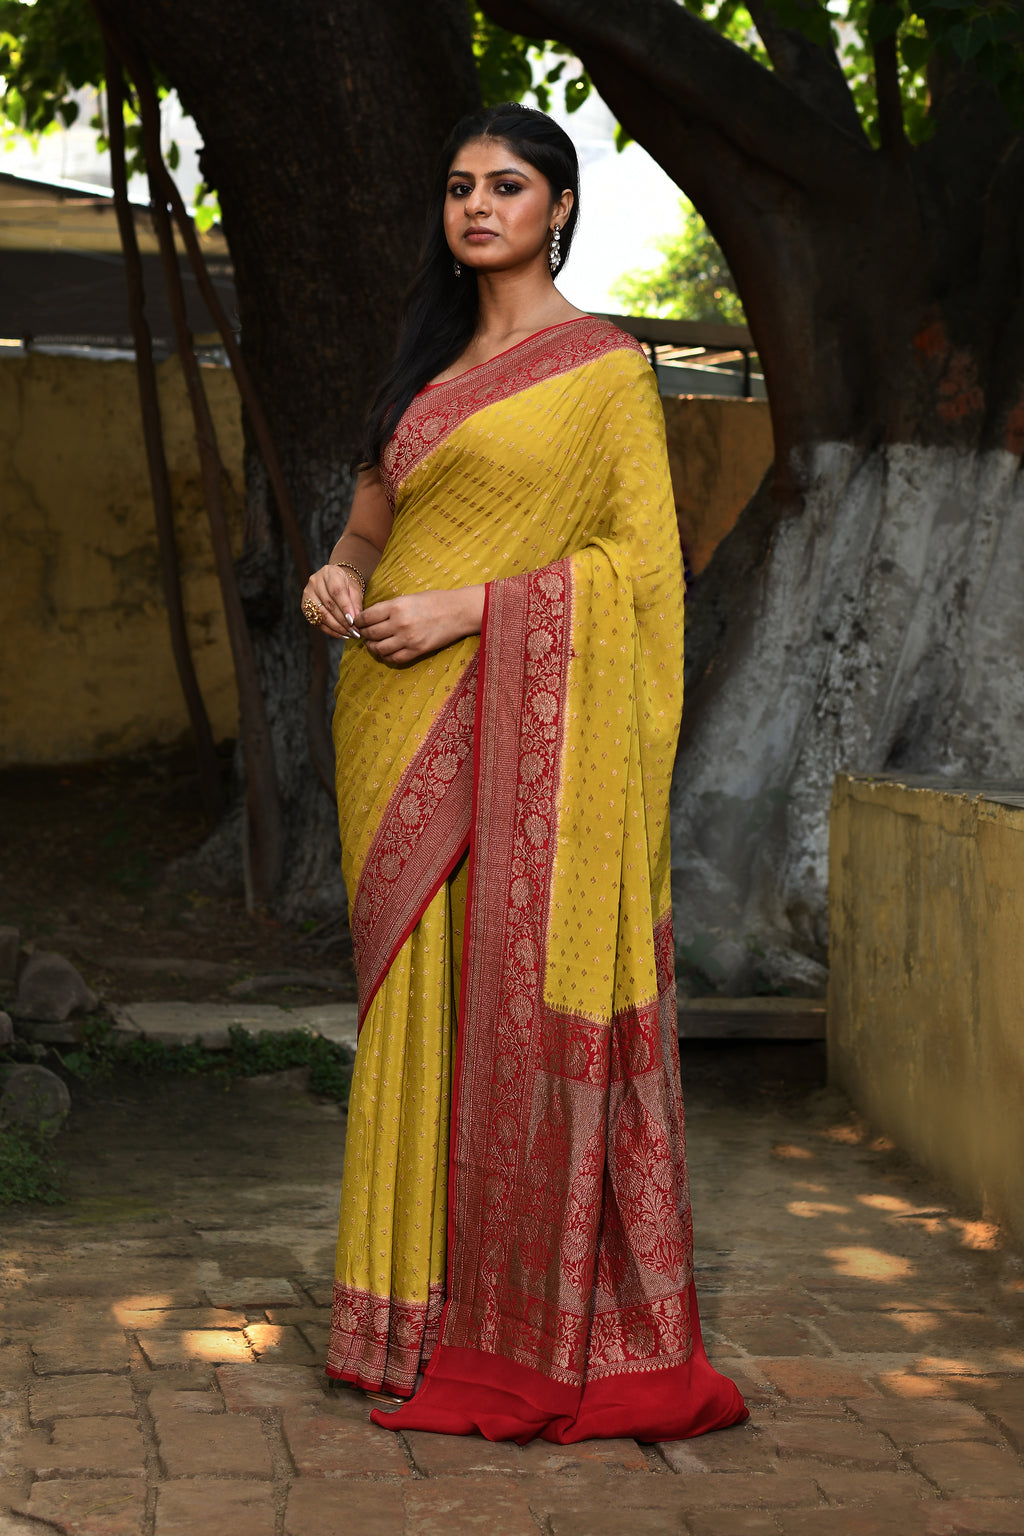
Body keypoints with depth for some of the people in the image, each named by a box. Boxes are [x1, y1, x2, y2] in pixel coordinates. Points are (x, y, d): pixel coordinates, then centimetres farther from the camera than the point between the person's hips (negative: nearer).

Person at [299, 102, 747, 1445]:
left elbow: (640, 557, -7)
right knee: (420, 996, 6)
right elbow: (370, 520, 25)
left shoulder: (604, 367, -1)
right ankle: (430, 1316, 13)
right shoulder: (430, 365, 19)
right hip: (406, 725, 6)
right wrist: (338, 579, 1)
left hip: (530, 722, -6)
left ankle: (558, 1330, 3)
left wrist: (467, 605, -15)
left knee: (531, 1000, -7)